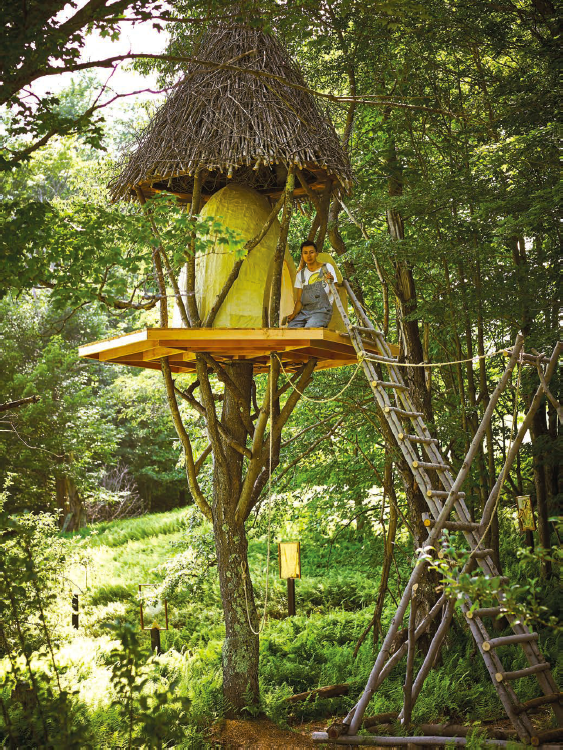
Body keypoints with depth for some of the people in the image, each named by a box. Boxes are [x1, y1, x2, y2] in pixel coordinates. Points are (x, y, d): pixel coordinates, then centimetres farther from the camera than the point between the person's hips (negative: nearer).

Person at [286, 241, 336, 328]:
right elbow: (299, 300, 12)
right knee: (290, 327, -21)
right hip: (305, 311, 4)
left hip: (322, 311, -4)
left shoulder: (327, 268, 5)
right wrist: (294, 314, -8)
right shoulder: (301, 274, 15)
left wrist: (331, 282, -21)